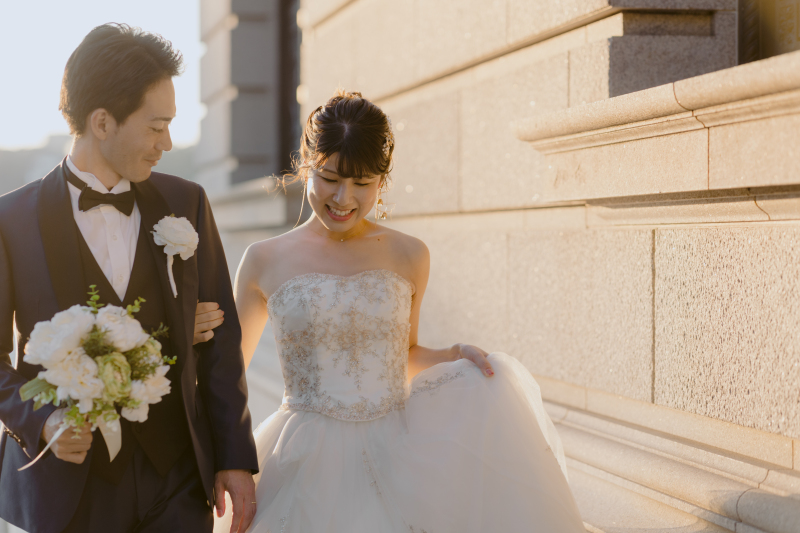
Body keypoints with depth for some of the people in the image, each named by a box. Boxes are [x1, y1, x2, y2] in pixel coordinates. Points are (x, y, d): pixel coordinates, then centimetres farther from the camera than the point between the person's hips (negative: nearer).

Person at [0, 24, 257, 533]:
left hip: (177, 476, 2)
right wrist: (41, 422, -18)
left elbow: (221, 338, 5)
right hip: (67, 485, -2)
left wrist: (235, 458, 2)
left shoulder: (185, 203, 4)